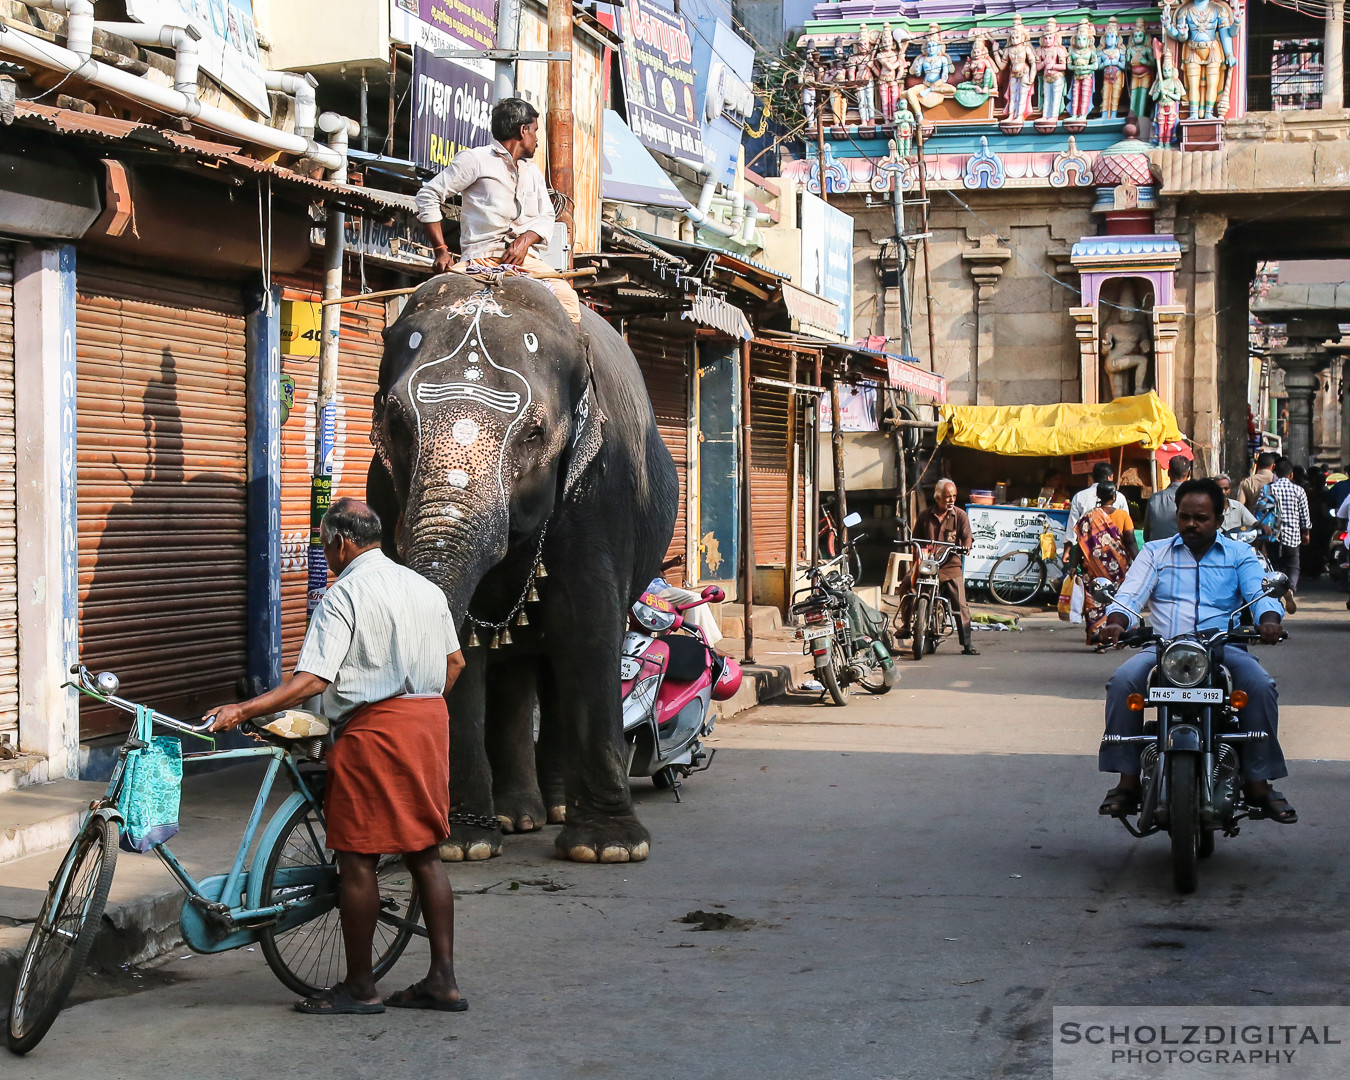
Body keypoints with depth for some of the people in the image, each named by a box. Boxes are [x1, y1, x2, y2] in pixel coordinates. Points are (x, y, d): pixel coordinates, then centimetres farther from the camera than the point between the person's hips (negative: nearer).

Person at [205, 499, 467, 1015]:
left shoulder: (343, 595, -11)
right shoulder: (425, 587, 12)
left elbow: (311, 680, -19)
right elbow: (454, 663, 18)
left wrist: (241, 711, -19)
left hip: (373, 729, -8)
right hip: (430, 721, 8)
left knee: (357, 858, 1)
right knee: (424, 852, 12)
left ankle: (359, 987, 6)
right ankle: (442, 980, 12)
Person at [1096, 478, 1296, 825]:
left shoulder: (1240, 555, 15)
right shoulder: (1155, 552, 17)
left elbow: (1260, 594, 0)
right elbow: (1130, 594, 5)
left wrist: (1269, 620, -24)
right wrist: (1116, 622, -19)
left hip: (1222, 647, 0)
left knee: (1260, 684, -30)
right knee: (1123, 680, -29)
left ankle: (1258, 782, -20)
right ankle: (1127, 780, -24)